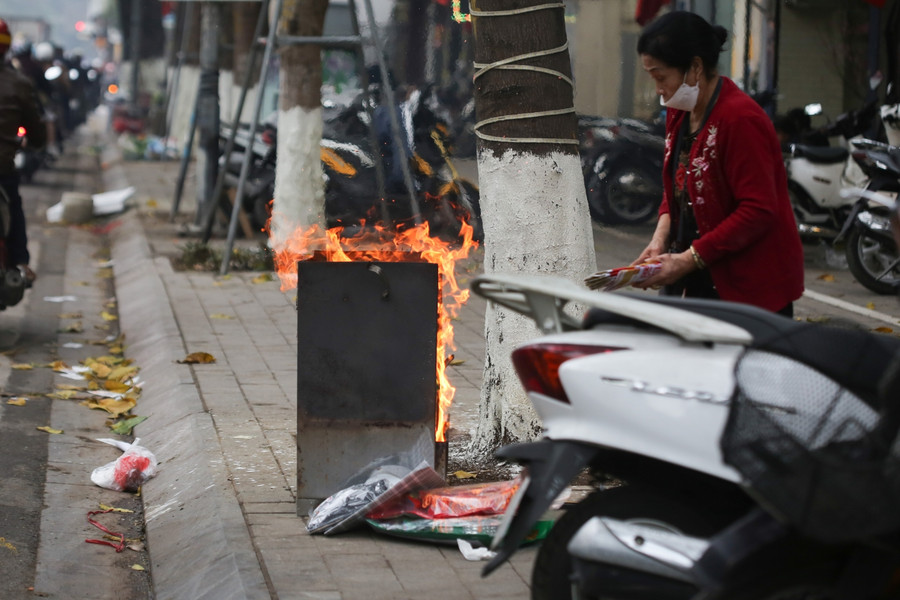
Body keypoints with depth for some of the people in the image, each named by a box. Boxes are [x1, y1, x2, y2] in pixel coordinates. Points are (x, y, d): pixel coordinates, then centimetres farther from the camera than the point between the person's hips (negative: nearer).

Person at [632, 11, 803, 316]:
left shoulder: (741, 119, -19)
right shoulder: (679, 112, 10)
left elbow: (758, 211, -22)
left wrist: (688, 259, -22)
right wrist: (661, 238, 2)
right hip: (696, 279, 8)